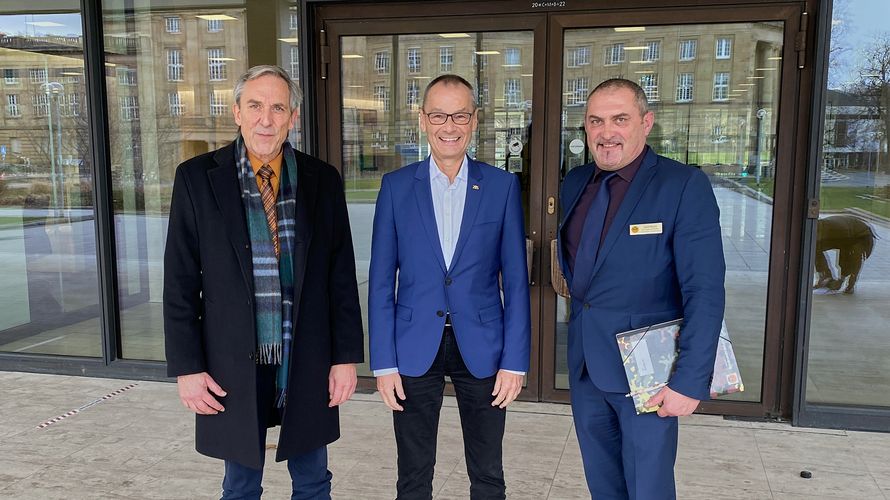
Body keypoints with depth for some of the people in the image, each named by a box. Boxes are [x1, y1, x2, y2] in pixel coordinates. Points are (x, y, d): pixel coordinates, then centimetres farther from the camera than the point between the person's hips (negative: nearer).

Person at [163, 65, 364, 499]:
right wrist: (186, 366, -5)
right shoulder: (197, 178, -3)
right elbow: (180, 281, -2)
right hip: (234, 362, -1)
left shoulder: (322, 180, 0)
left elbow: (342, 276, 2)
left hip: (308, 361, 1)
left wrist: (346, 355, 0)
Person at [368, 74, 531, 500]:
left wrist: (515, 360, -5)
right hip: (414, 348, 1)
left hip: (481, 347, 0)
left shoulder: (502, 186, -1)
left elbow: (515, 280, 0)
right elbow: (381, 281, 0)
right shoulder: (396, 186, -1)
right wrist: (383, 362, -4)